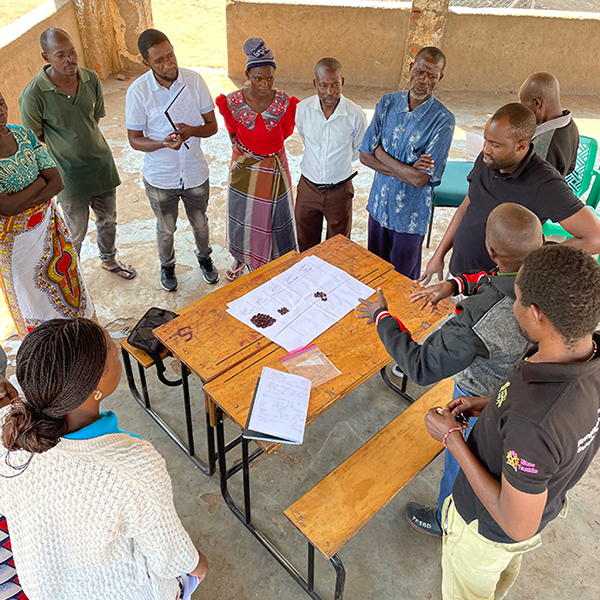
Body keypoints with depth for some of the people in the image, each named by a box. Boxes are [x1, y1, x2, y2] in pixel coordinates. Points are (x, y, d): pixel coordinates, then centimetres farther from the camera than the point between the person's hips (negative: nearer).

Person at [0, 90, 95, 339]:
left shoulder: (23, 134, -6)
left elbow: (57, 182, -9)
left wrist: (21, 203, -22)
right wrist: (41, 180, -18)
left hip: (49, 227, 5)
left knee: (68, 286, 22)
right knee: (37, 302, 14)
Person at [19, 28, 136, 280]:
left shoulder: (90, 78, -8)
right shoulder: (33, 95, -22)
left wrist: (81, 139, 4)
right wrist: (66, 148, -2)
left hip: (102, 163, 5)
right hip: (70, 174, -4)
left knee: (108, 219, 23)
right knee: (76, 233, 9)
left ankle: (108, 260, 49)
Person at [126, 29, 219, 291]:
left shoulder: (194, 80, -12)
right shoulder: (137, 91, -17)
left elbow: (212, 126, -7)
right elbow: (135, 139, -10)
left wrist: (192, 131, -29)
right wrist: (163, 143, -31)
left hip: (195, 173, 2)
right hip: (160, 178, -1)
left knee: (200, 223, 22)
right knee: (166, 228, 20)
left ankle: (204, 257, 52)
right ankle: (167, 265, 48)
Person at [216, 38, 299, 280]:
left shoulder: (285, 102, -17)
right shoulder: (232, 101, -17)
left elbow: (284, 135, 0)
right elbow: (233, 134, 1)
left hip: (274, 168, 0)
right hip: (244, 169, 1)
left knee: (273, 214, 15)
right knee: (242, 215, 18)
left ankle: (275, 260, 38)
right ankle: (241, 256, 44)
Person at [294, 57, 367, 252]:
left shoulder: (356, 115, -17)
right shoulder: (302, 109, -11)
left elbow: (359, 152, 2)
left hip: (339, 190, -2)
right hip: (308, 188, 2)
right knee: (306, 246, 18)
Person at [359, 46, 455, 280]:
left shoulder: (443, 120, -17)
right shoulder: (388, 103, -4)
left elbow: (420, 179, -23)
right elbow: (364, 156, -6)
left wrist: (380, 153, -14)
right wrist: (404, 170, -19)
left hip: (411, 215, -4)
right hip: (379, 205, 4)